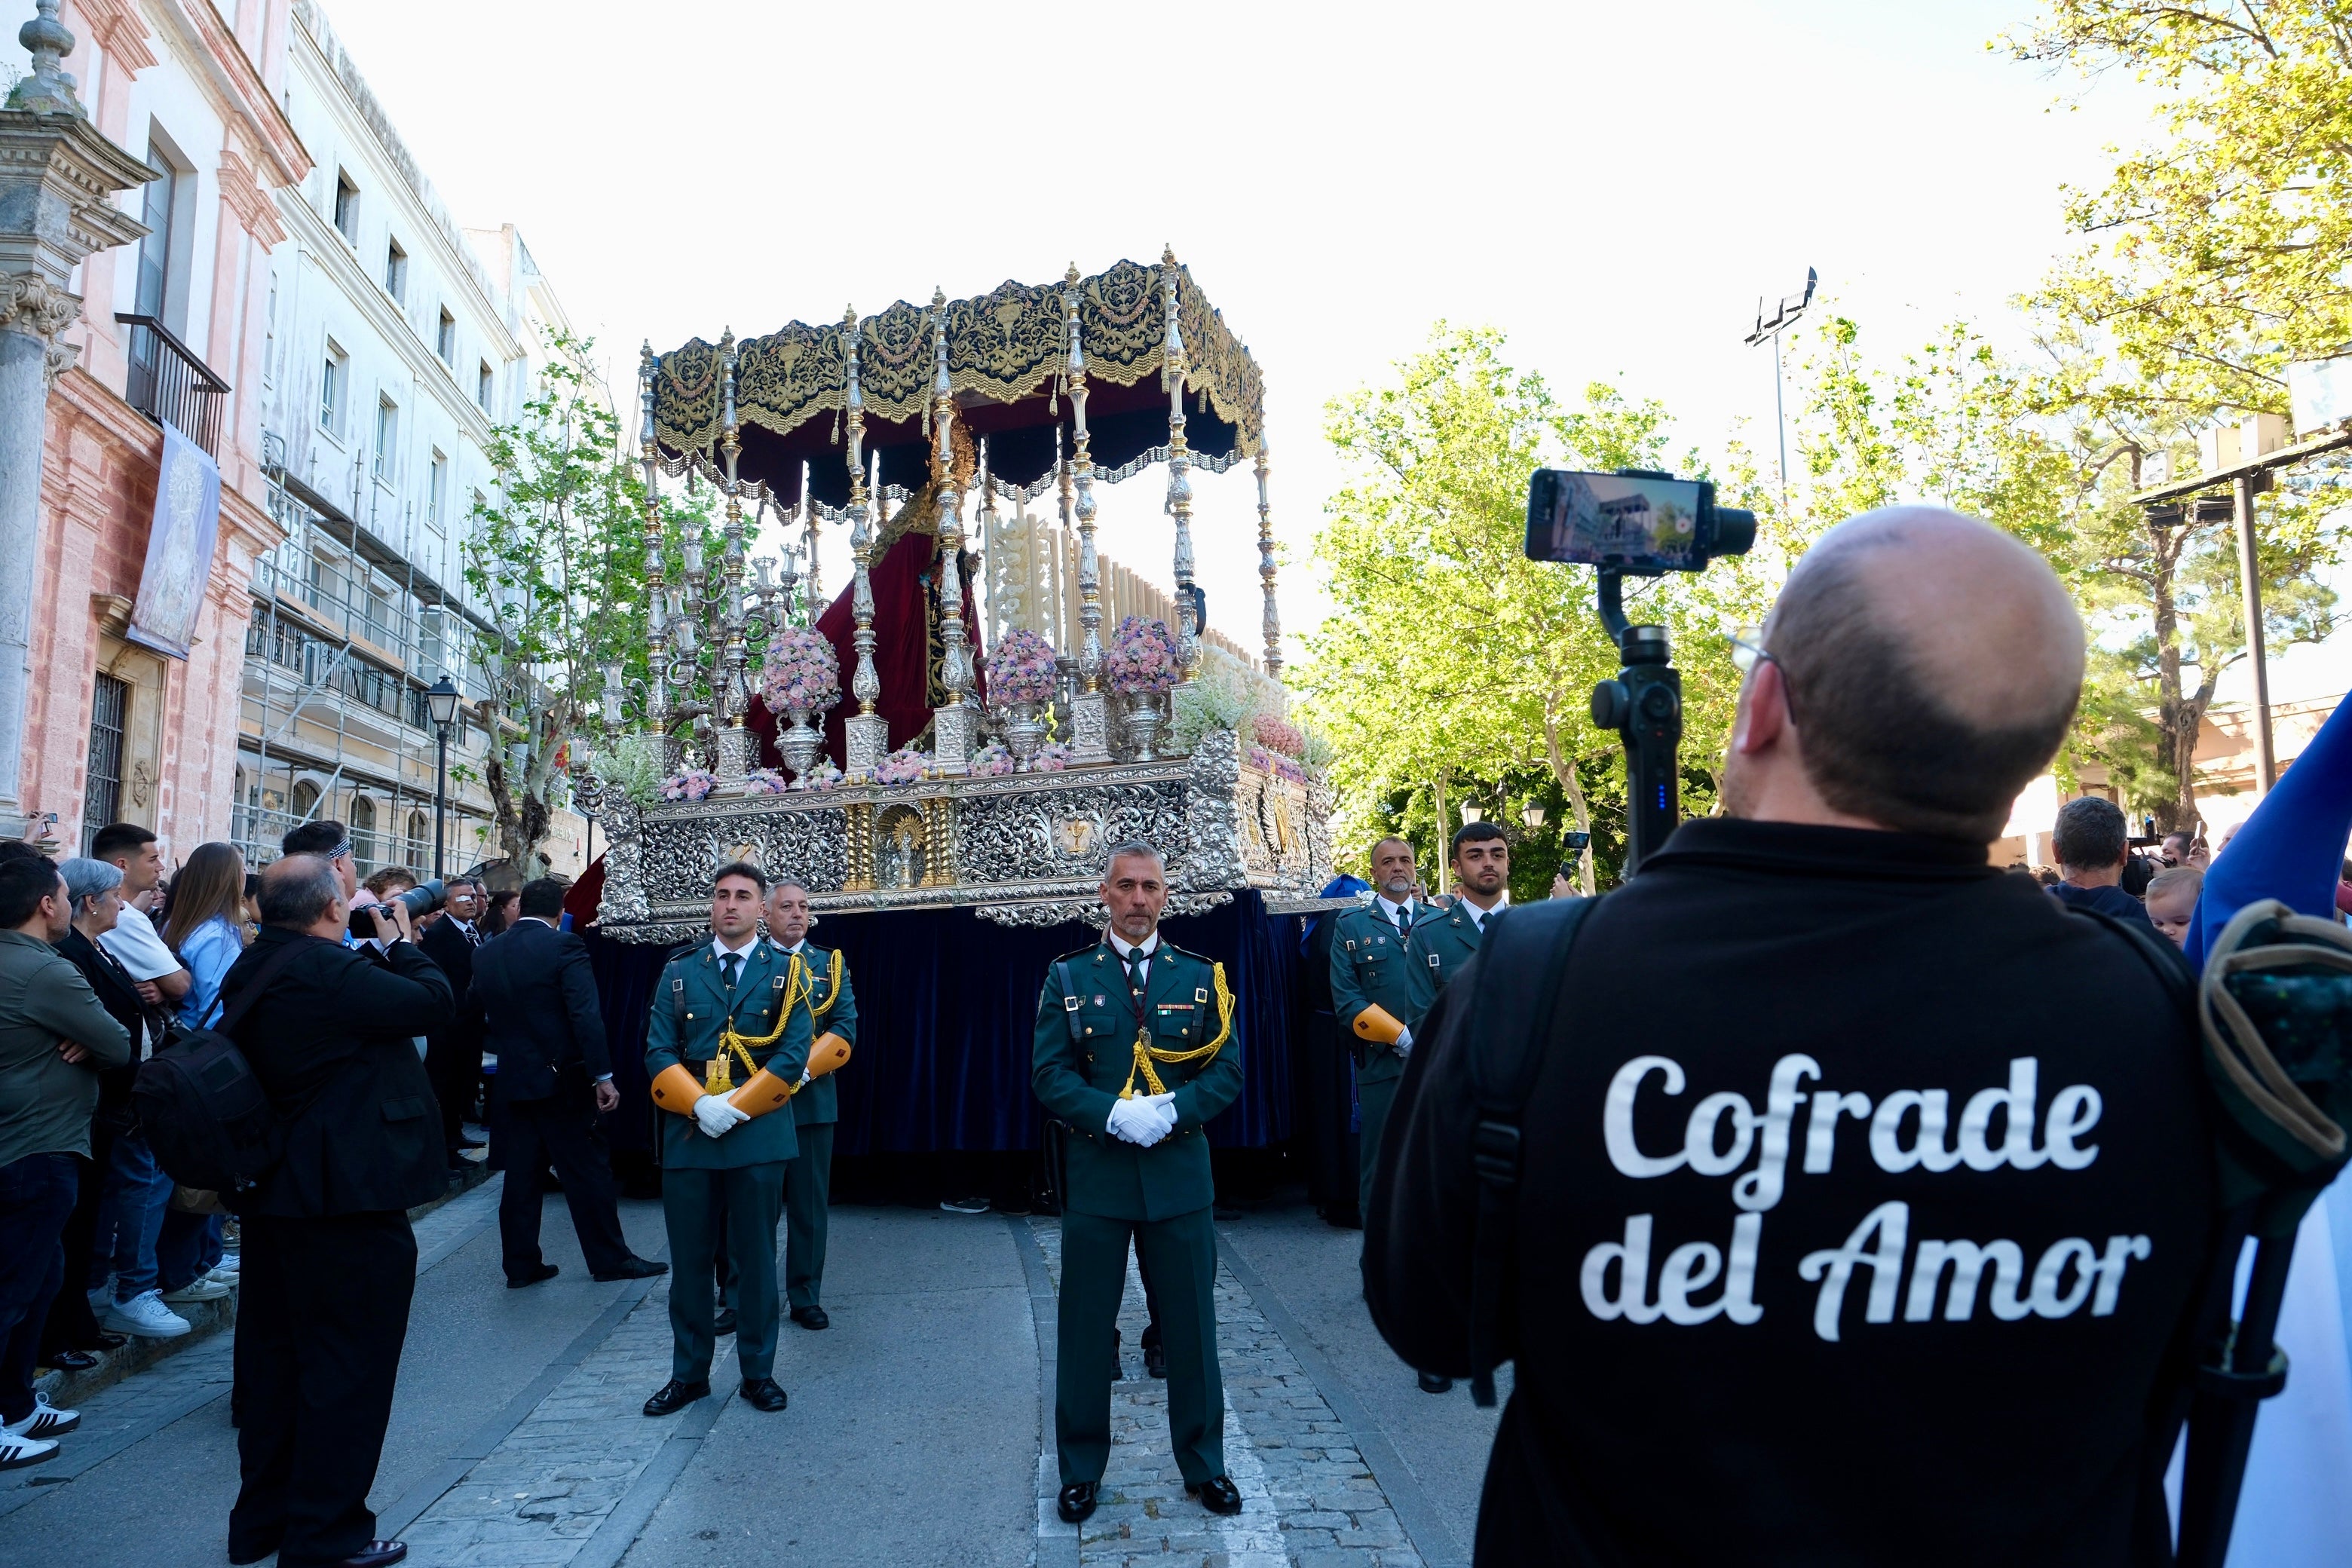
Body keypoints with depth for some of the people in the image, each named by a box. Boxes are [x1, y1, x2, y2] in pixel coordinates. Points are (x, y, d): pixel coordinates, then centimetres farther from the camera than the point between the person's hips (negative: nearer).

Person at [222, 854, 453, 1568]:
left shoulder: (252, 969, 7)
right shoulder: (328, 969, -24)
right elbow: (433, 1001, -19)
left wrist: (381, 950, 5)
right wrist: (400, 941, -5)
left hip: (270, 1191, 10)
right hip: (347, 1196, -10)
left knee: (275, 1356, 20)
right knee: (348, 1366, 3)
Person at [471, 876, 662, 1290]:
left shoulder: (484, 954, 5)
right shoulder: (564, 946, -14)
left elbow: (478, 1016, 13)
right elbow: (586, 1016, -19)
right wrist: (603, 1076, -17)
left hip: (511, 1080, 5)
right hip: (562, 1080, -5)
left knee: (519, 1175, 12)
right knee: (588, 1171, 4)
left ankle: (520, 1264, 18)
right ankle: (609, 1259, 11)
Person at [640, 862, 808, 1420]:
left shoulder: (785, 972, 3)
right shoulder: (679, 971, 8)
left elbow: (793, 1054, -5)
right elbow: (659, 1051, 2)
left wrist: (736, 1105, -13)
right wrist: (700, 1104, -13)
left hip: (759, 1134, -1)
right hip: (687, 1133, 2)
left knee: (756, 1260, 7)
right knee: (690, 1261, 9)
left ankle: (758, 1372, 20)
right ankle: (689, 1374, 23)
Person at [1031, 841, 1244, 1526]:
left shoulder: (1201, 976, 4)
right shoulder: (1068, 977, 1)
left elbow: (1227, 1071, 0)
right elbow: (1049, 1075, -4)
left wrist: (1172, 1109, -17)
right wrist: (1114, 1114, -19)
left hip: (1179, 1175, 1)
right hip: (1095, 1175, 0)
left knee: (1190, 1326, 11)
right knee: (1085, 1329, 10)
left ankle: (1204, 1466, 29)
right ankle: (1081, 1471, 27)